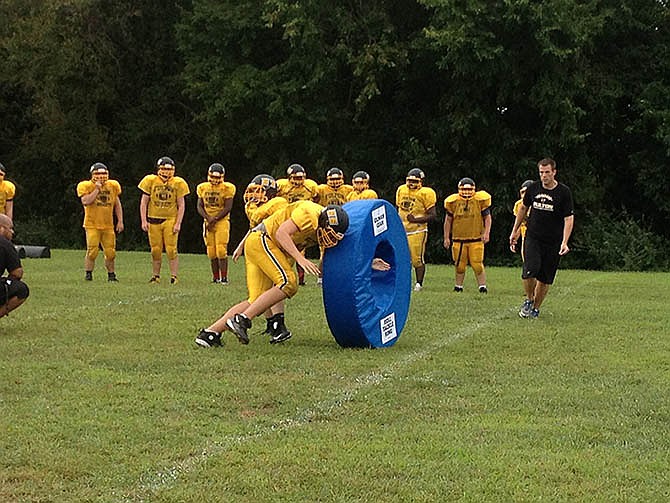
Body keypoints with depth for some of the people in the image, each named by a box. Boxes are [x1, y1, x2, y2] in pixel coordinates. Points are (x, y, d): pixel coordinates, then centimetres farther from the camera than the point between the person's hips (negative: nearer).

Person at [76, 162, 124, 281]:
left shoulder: (113, 186, 8)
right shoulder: (86, 186, -5)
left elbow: (117, 205, 16)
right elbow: (86, 202, -20)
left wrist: (120, 221, 10)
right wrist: (97, 189, -18)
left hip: (108, 225, 4)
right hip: (92, 225, -4)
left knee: (110, 252, 3)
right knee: (92, 250, -12)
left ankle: (111, 274, 17)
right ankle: (88, 274, 0)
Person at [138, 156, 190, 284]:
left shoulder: (177, 183, 0)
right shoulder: (151, 181, 1)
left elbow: (181, 205, 3)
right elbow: (143, 203, 4)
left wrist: (178, 223, -5)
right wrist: (144, 221, -3)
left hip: (170, 219, -1)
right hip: (153, 220, 1)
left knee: (171, 250, -6)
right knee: (156, 250, 6)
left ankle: (174, 276, 0)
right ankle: (155, 276, 17)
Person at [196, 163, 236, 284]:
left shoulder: (227, 188, -5)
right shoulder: (203, 188, 8)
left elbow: (228, 208, -9)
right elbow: (200, 207, 7)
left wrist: (215, 219, -14)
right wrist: (208, 218, -10)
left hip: (222, 221, -4)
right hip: (208, 222, 4)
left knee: (221, 250, -12)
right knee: (211, 252, 5)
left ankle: (224, 277, -8)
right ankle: (215, 277, 12)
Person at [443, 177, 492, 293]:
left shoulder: (480, 200, -2)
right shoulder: (453, 201, 2)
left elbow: (487, 217, 5)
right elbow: (448, 220, 11)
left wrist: (486, 233, -6)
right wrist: (446, 237, 9)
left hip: (476, 238, -2)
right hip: (458, 239, 2)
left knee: (477, 264, -7)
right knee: (459, 265, 8)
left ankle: (482, 287, 1)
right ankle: (458, 286, 22)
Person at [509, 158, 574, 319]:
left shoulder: (564, 192, -6)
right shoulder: (533, 188, 3)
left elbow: (569, 218, -7)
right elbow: (523, 208, 19)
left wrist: (564, 242, -18)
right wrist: (515, 231, 19)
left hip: (553, 242, -1)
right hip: (532, 238, 1)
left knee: (545, 278, 4)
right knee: (530, 271, -17)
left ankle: (536, 308, 21)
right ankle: (529, 300, 8)